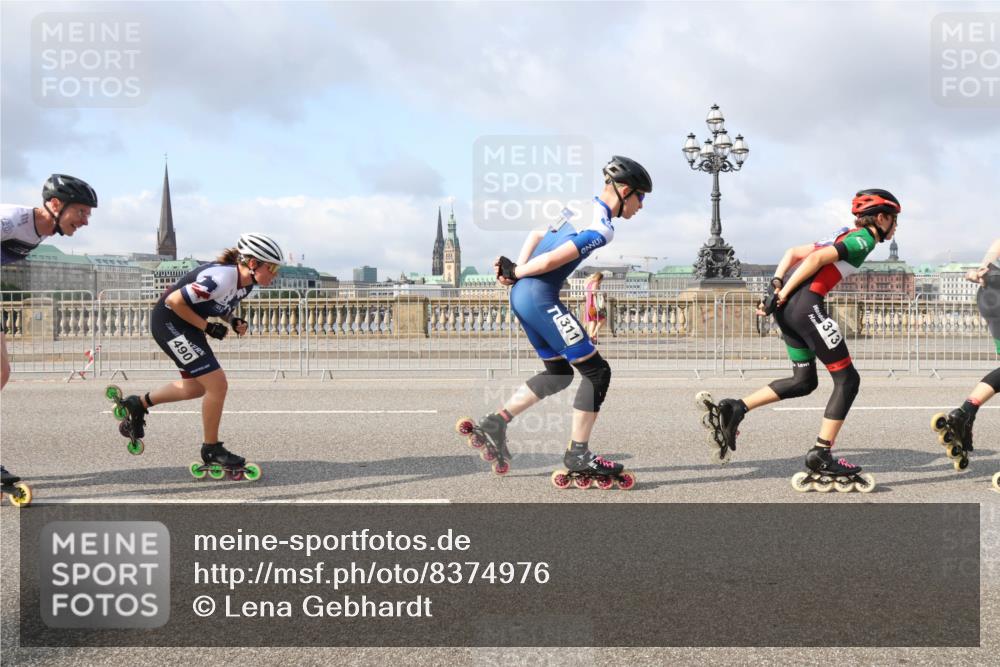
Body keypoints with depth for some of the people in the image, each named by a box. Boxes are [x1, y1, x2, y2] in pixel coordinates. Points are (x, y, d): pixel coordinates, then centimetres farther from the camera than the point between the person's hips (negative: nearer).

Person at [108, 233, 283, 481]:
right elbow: (175, 301, -27)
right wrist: (207, 327, -22)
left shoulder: (247, 283, -3)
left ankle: (137, 405, 38)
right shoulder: (220, 278, -31)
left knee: (196, 387, 20)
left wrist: (233, 322, -5)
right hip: (169, 322, -10)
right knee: (217, 385, -13)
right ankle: (212, 452, 3)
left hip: (187, 326, 10)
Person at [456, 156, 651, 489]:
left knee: (558, 373, 20)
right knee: (596, 371, -1)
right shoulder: (603, 227, -14)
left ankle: (494, 424, 17)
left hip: (522, 296, 10)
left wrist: (517, 269, 6)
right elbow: (551, 261, -19)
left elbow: (536, 234, 20)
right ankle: (578, 456, 3)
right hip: (540, 298, -10)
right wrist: (517, 272, -3)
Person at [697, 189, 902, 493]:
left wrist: (777, 283, 11)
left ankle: (733, 409, 8)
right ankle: (822, 456, 0)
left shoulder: (845, 235, 27)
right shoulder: (864, 239, -1)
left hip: (787, 307, 9)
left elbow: (793, 252, 23)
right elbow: (817, 259, -14)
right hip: (806, 303, -9)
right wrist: (783, 294, -14)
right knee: (847, 379, 1)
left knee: (804, 381, 17)